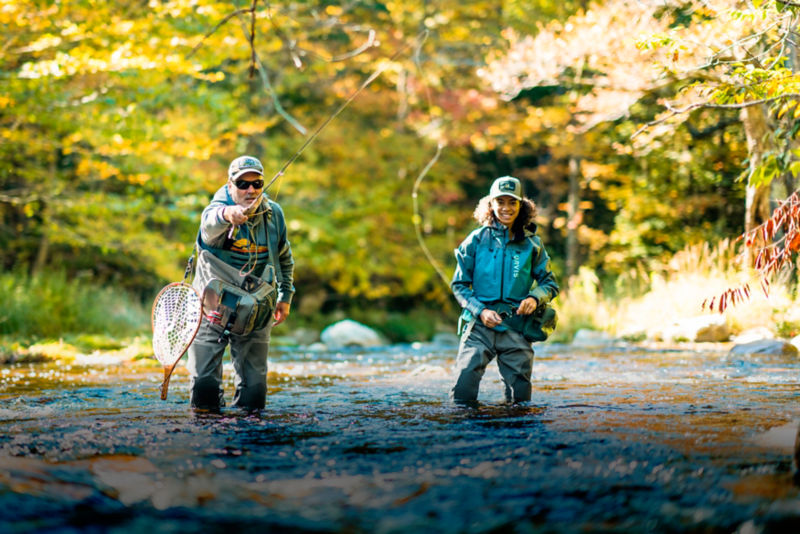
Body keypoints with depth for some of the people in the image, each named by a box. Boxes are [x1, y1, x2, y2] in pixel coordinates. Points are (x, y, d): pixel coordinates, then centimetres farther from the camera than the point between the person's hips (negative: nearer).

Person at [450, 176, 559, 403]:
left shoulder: (531, 244, 8)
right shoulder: (476, 240, 5)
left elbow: (550, 284, 13)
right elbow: (459, 284, 7)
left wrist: (535, 298, -9)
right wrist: (480, 311, -8)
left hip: (516, 330, 1)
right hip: (479, 327, -1)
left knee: (520, 399, 3)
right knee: (462, 393, -13)